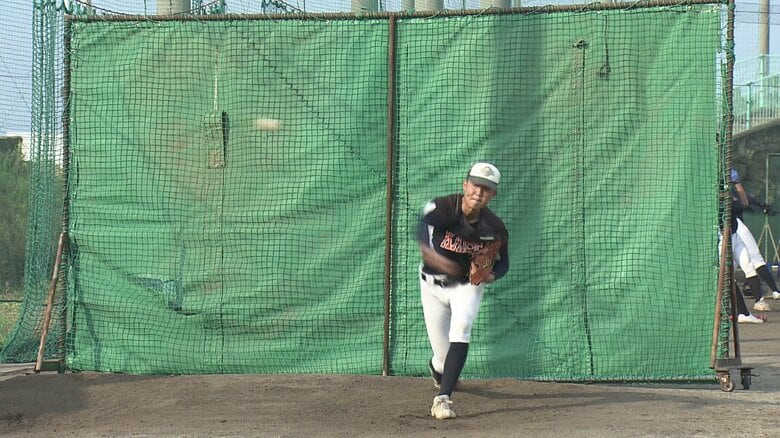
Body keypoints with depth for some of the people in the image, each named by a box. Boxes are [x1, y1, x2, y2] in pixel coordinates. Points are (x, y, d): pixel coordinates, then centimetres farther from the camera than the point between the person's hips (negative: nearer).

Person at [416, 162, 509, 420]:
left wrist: (489, 275, -23)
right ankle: (437, 369, 43)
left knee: (461, 328, -30)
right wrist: (430, 254, -66)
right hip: (433, 284, -1)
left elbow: (503, 263, 0)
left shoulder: (495, 228, -16)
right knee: (443, 353, 1)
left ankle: (443, 398, -30)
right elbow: (423, 227, -45)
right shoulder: (443, 207, -24)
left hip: (468, 285, 1)